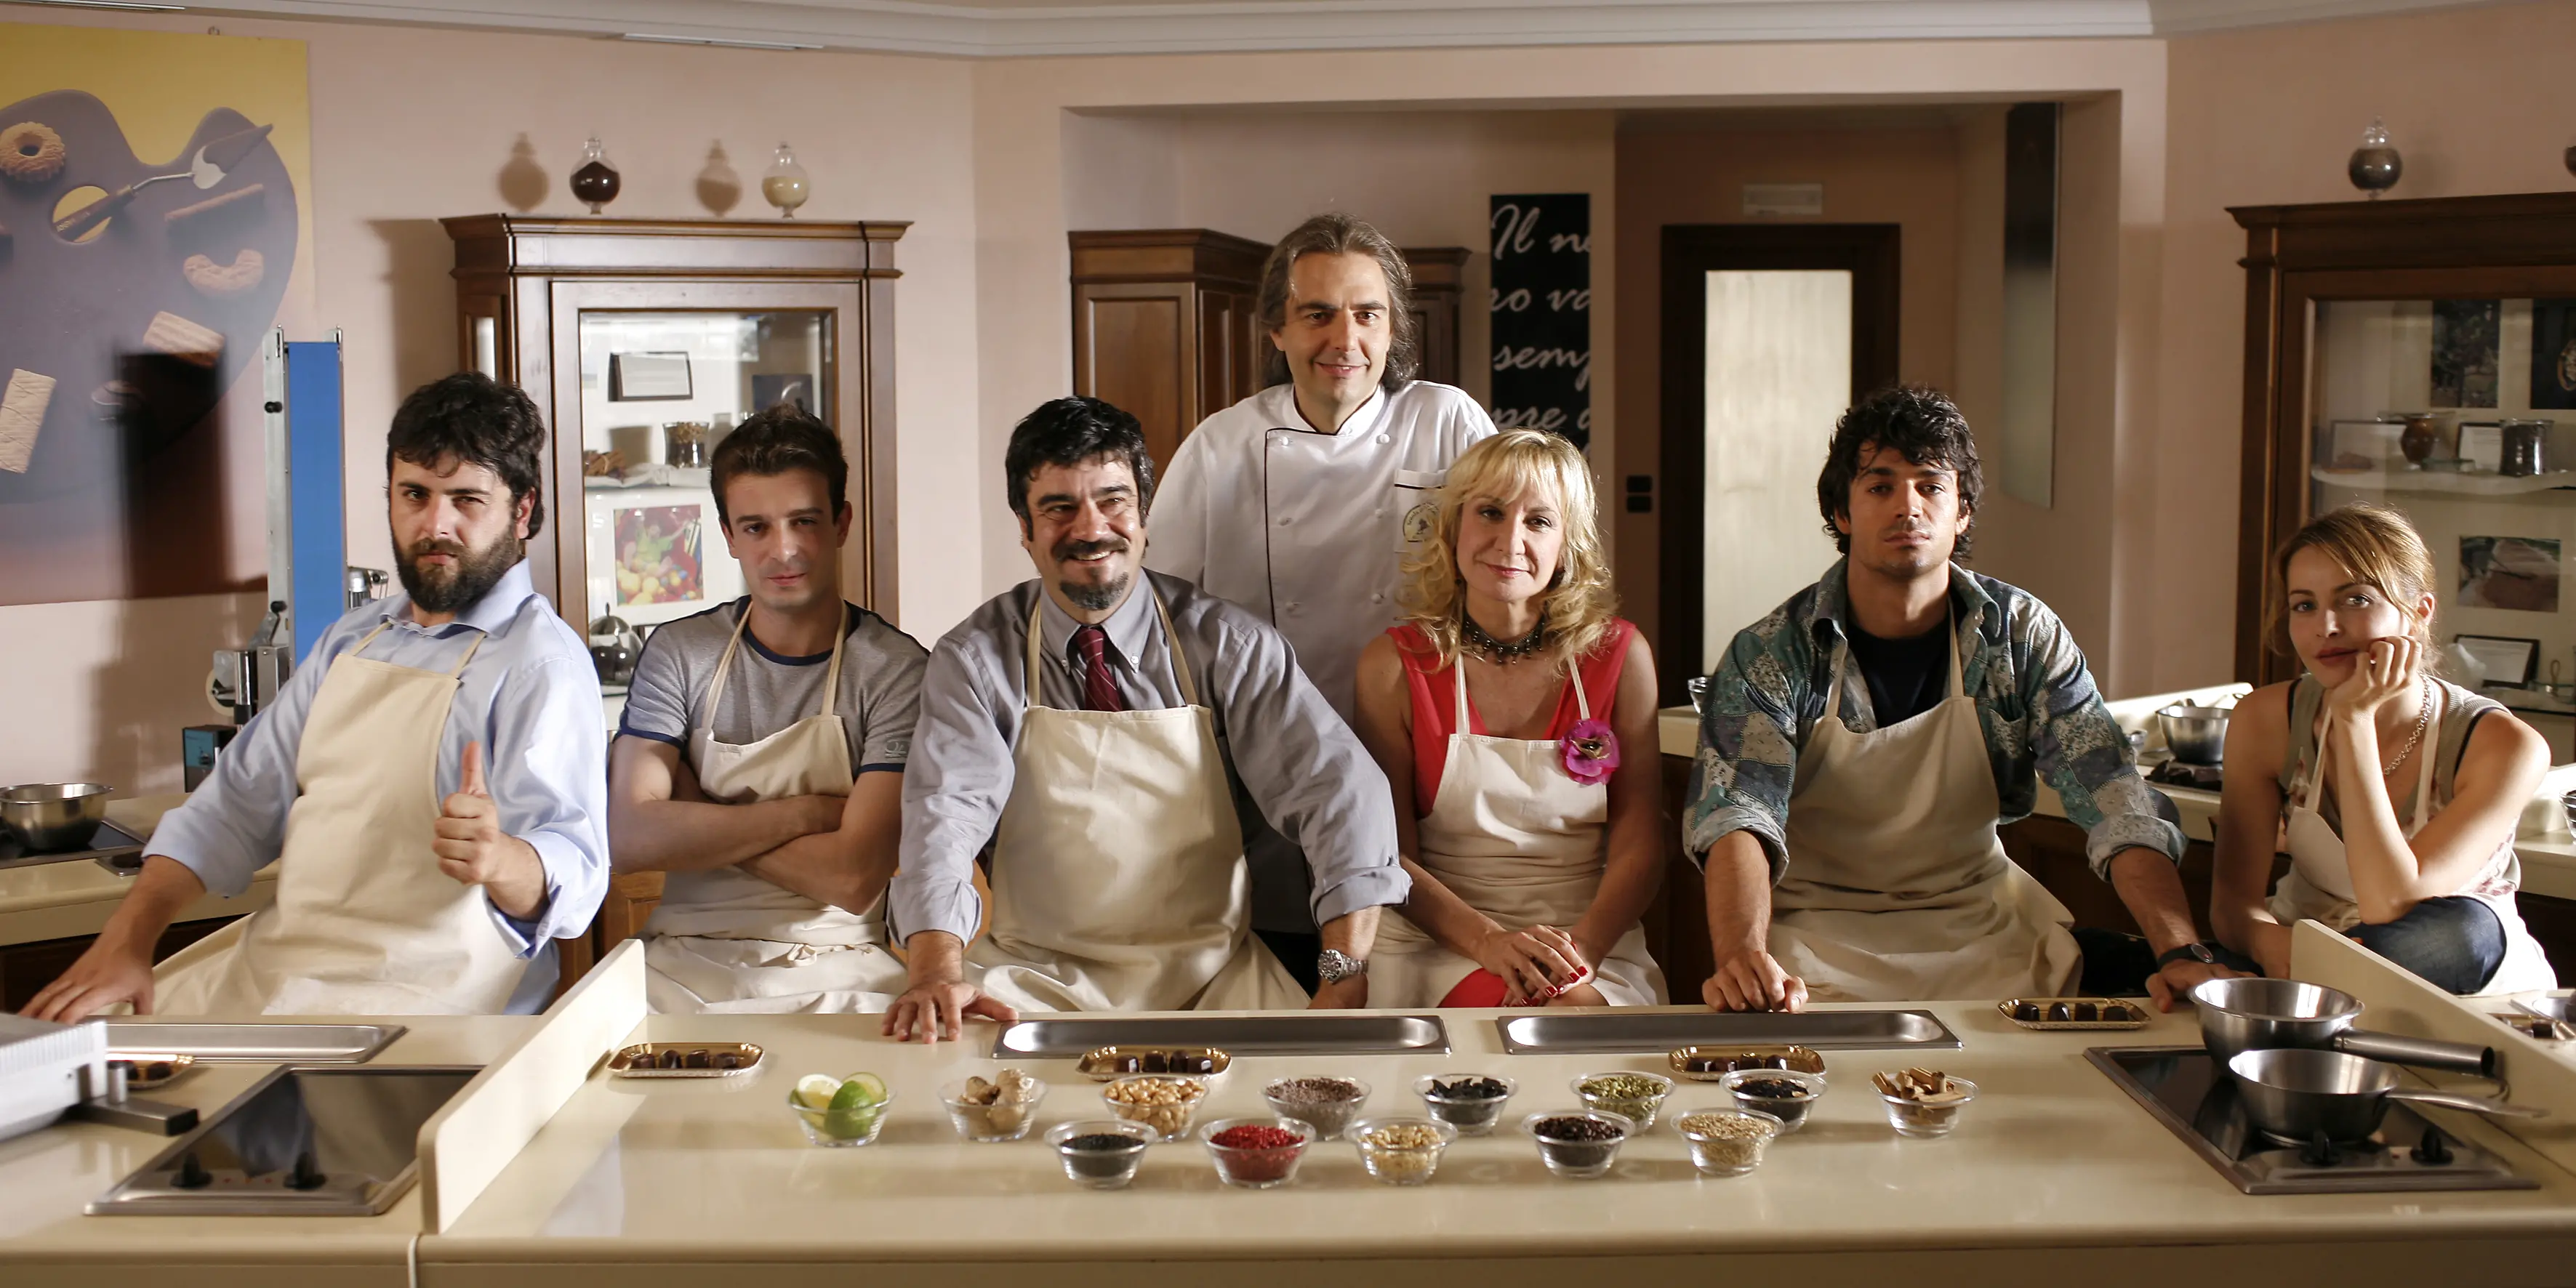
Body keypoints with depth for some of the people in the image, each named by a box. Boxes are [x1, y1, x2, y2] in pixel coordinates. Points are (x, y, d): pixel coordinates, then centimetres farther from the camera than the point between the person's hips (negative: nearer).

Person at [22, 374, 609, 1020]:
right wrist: (126, 940, 6)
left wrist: (498, 861, -46)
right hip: (269, 963, 8)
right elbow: (239, 805, 19)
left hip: (414, 998, -8)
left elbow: (572, 873, -23)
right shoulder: (353, 640, 16)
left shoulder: (541, 662, -11)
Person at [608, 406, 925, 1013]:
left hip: (835, 970, -1)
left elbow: (852, 879, -12)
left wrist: (698, 821, -4)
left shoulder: (894, 668, -4)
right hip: (685, 962, 2)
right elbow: (627, 836, -6)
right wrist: (808, 812, -10)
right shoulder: (679, 654, 7)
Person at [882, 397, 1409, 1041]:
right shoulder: (974, 660, 0)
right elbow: (946, 809, -15)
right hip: (1038, 974, 0)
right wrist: (940, 971, -36)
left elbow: (1341, 787, -11)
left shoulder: (1230, 645, -1)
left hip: (1208, 972, 1)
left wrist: (1346, 976, -28)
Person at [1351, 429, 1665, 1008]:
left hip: (1596, 944, 1)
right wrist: (1489, 941, -19)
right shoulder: (1394, 665, 2)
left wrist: (1581, 947, -18)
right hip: (1439, 944, -1)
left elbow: (1639, 845, 2)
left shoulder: (1620, 655, 5)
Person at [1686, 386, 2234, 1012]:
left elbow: (2116, 803, -10)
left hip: (1980, 915, 4)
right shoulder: (1770, 655, -10)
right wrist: (1742, 957, -45)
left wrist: (2183, 951, -27)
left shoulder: (2023, 636, -3)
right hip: (1822, 925, -4)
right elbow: (1738, 817, -24)